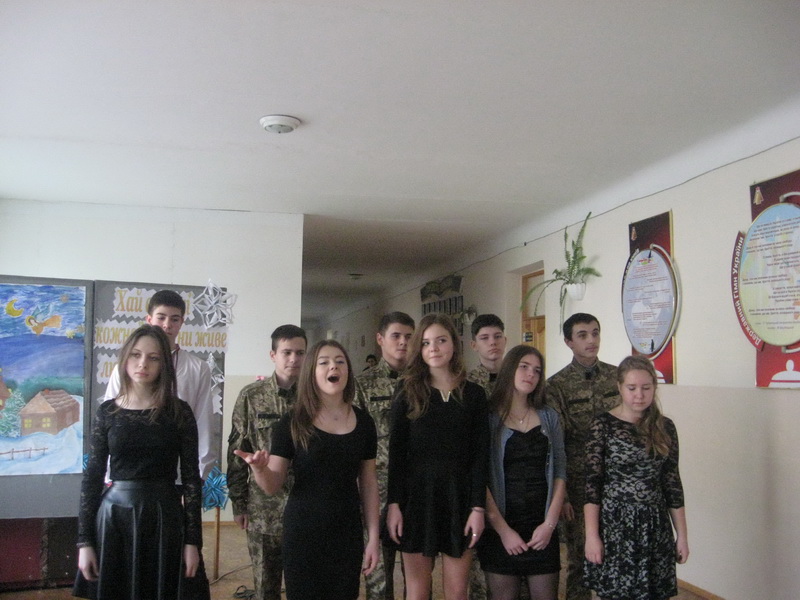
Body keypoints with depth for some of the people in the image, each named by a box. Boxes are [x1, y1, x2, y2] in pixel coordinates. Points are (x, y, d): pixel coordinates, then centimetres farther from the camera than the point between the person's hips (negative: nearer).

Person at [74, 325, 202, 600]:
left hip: (163, 518, -1)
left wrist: (193, 539, -4)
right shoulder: (107, 412, 2)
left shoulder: (179, 412, -2)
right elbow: (92, 477, 3)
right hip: (114, 516, 1)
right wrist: (84, 540, -1)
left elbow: (191, 479, -1)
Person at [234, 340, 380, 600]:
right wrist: (259, 468, -28)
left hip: (348, 534, 2)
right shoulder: (292, 423, -6)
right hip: (303, 532, -2)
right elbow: (273, 486, -6)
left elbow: (368, 482, 7)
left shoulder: (363, 422, 1)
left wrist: (373, 537, 6)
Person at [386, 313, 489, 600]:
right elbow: (396, 451, 0)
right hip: (417, 495, 0)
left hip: (459, 496, 1)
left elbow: (481, 455, 1)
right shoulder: (408, 391, 2)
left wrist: (478, 507, -6)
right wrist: (393, 503, -7)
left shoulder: (474, 394, 3)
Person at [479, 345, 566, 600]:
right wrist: (503, 529, -12)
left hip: (542, 531, 3)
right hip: (499, 528, -3)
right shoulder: (488, 418, -4)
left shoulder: (549, 417, 8)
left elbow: (559, 473, 6)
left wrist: (550, 523, -4)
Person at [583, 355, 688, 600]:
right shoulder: (603, 425, -7)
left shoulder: (665, 427, 5)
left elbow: (672, 483, 8)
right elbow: (591, 484, -9)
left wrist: (682, 534, 8)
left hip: (655, 528, 4)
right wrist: (592, 535, -12)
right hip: (614, 525, -3)